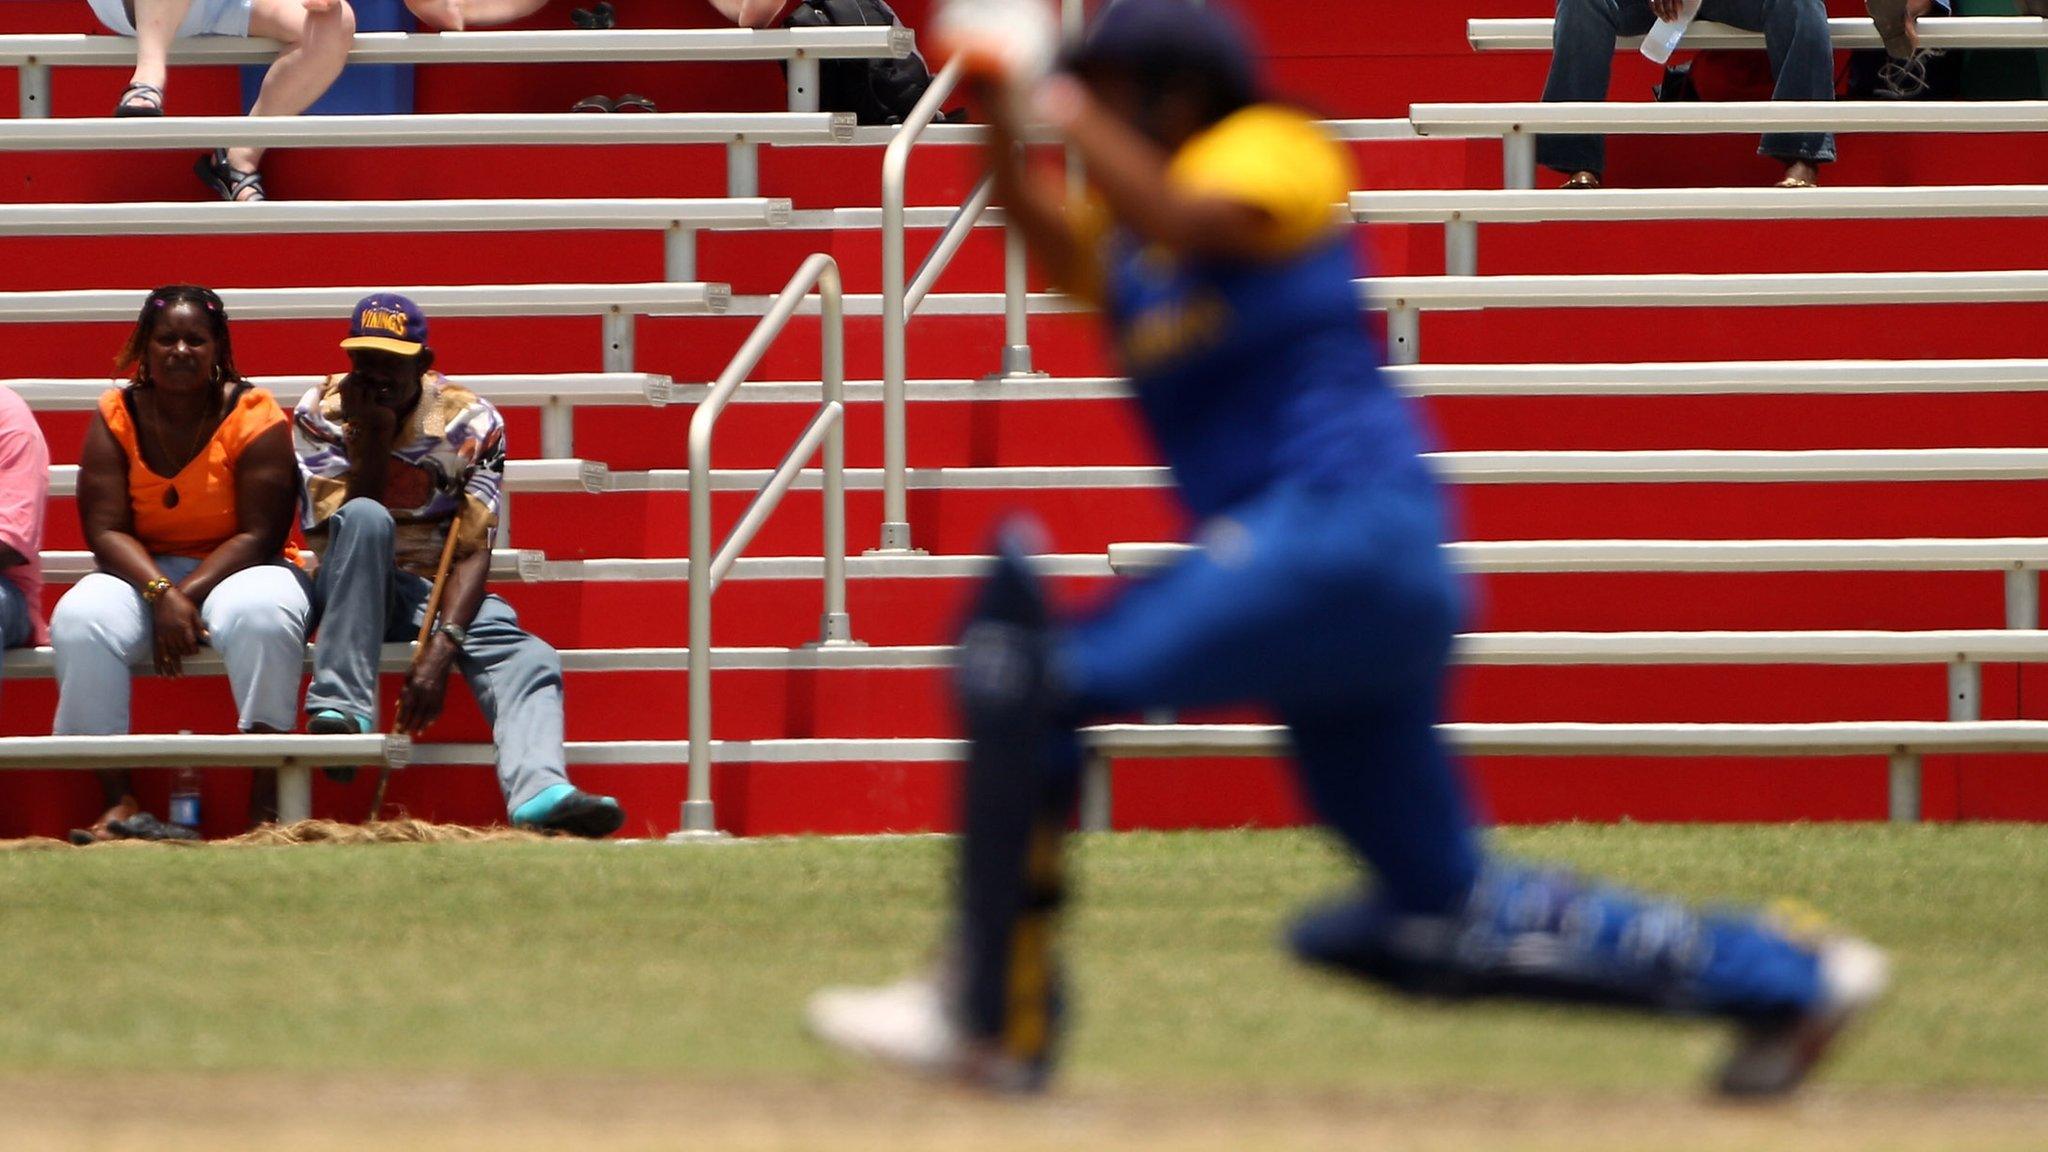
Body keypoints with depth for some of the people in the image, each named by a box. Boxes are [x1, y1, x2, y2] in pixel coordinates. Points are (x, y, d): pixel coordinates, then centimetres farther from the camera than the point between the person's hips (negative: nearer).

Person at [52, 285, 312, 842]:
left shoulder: (254, 417, -8)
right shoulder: (116, 417, -1)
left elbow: (261, 534, -12)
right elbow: (105, 530, -7)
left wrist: (190, 593, -23)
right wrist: (161, 595, -24)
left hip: (236, 570, -2)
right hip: (141, 572, 2)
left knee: (262, 618, -37)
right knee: (80, 621, -29)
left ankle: (267, 805, -35)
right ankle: (116, 801, -27)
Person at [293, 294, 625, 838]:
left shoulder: (471, 421, -5)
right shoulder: (321, 414, -4)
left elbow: (473, 550, -14)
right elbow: (346, 523, -15)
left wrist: (440, 649, -29)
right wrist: (371, 436, -23)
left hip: (440, 590, 1)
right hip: (351, 592, -1)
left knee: (529, 661, -29)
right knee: (366, 519, -34)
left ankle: (539, 792, -58)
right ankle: (340, 708, -41)